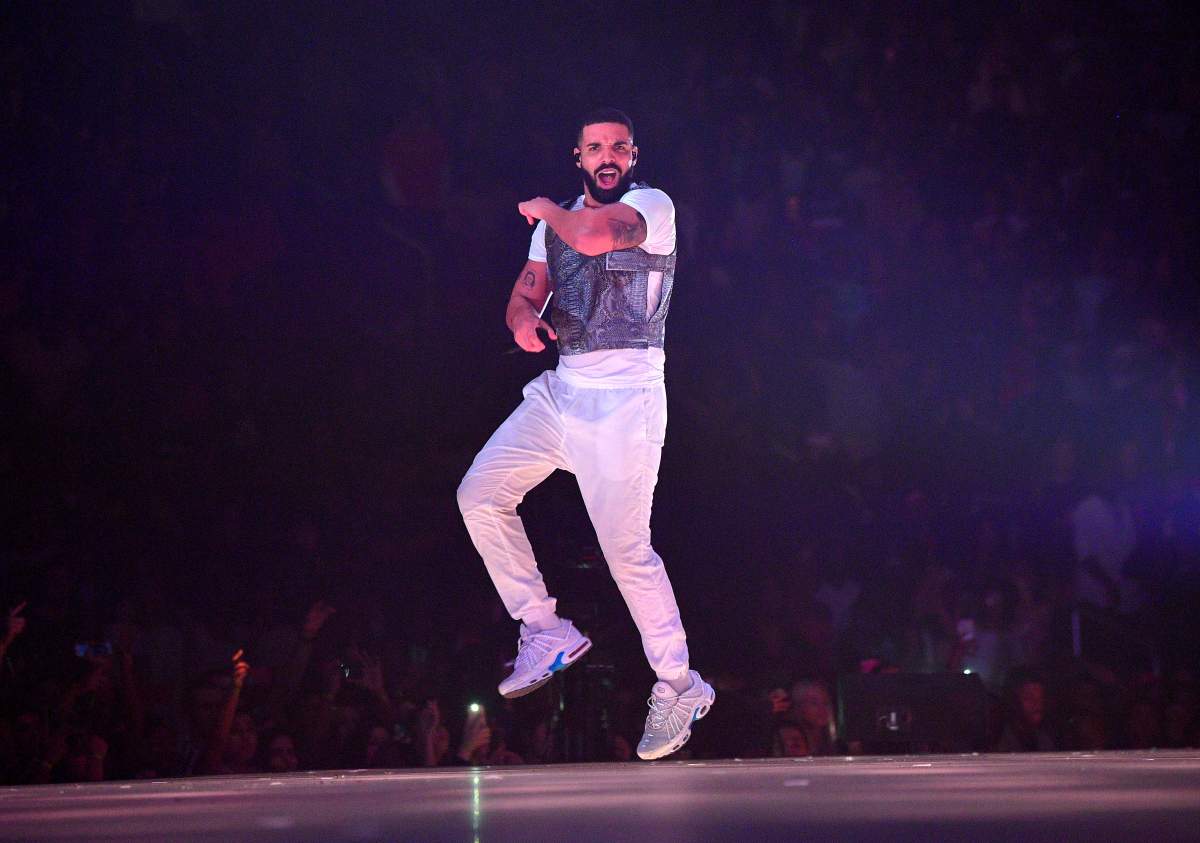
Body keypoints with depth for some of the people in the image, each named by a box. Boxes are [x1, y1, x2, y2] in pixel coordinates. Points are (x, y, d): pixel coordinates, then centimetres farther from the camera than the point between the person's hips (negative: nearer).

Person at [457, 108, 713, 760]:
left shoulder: (653, 206, -7)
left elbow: (593, 235, -27)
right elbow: (525, 294, 16)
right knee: (480, 496, 0)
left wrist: (544, 209, -6)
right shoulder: (557, 222, 16)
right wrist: (523, 320, -9)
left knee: (626, 547, -10)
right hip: (561, 389, 8)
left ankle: (678, 685, 3)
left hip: (624, 395, -8)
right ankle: (545, 633, 11)